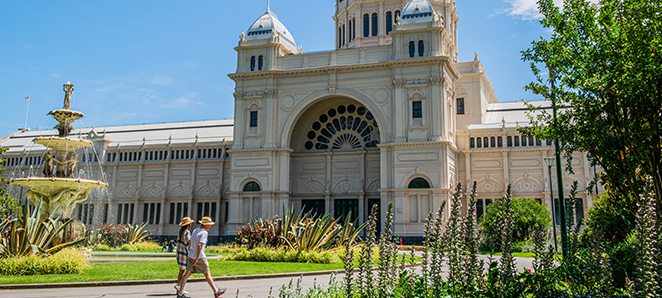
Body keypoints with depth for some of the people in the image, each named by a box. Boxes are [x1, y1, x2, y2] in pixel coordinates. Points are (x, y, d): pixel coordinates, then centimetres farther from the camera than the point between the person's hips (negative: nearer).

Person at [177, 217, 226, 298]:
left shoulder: (195, 230, 11)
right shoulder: (204, 233, -14)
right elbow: (200, 245, -23)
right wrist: (197, 258, -22)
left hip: (191, 256, 7)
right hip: (199, 257, -7)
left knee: (188, 274, 3)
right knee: (207, 274, 3)